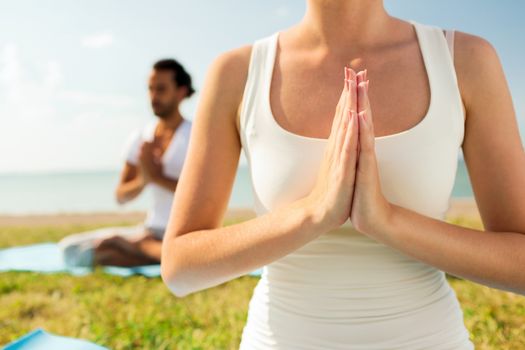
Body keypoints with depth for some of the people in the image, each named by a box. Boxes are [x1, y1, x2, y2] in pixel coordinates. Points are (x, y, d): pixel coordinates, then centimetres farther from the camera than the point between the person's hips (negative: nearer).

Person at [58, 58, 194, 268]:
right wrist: (143, 180, -13)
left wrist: (158, 177, -18)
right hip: (152, 230, 4)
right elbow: (121, 196, 8)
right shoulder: (140, 138, 8)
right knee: (71, 248, -10)